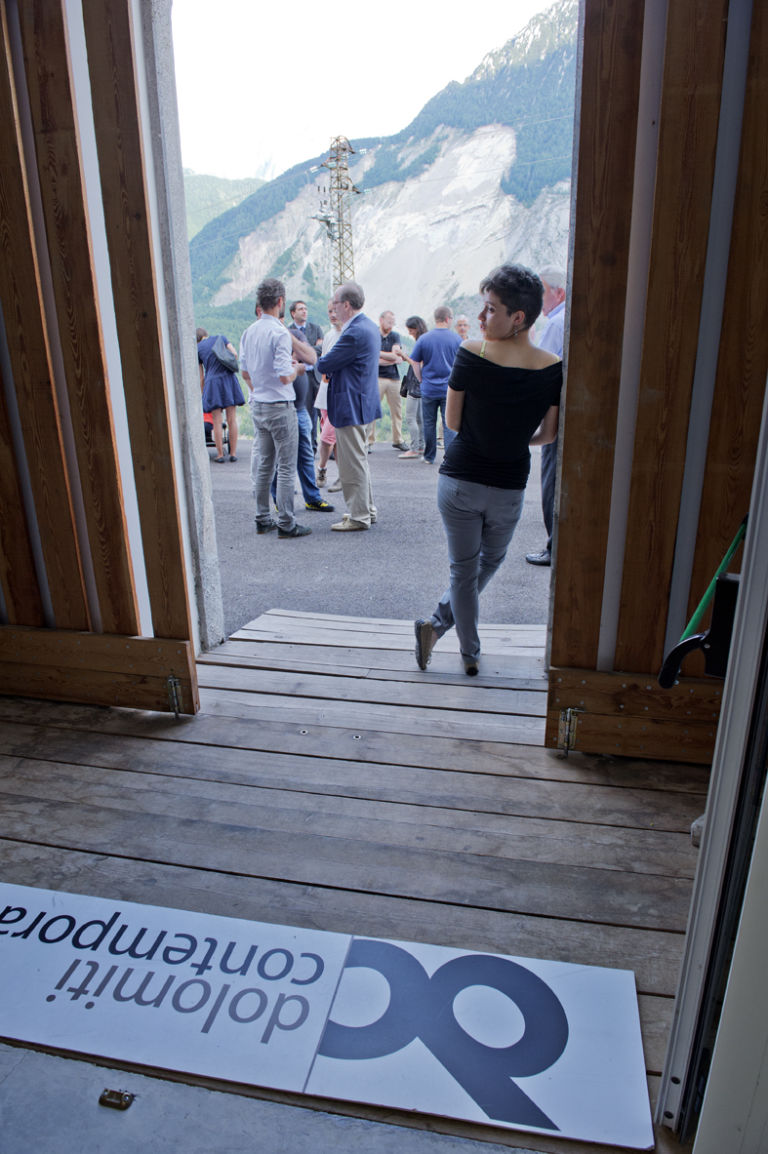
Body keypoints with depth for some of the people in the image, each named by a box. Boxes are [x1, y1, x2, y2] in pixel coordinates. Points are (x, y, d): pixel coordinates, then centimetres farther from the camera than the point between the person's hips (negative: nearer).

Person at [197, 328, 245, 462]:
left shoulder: (198, 349, 8)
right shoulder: (219, 338, 12)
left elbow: (201, 377, 9)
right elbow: (234, 354, 0)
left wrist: (202, 394, 18)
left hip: (212, 382, -1)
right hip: (228, 378, 1)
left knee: (217, 422, 2)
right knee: (232, 420, 4)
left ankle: (220, 455, 3)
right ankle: (233, 453, 5)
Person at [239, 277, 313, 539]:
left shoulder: (248, 333, 8)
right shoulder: (280, 333, -17)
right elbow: (285, 377, -21)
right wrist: (295, 368, -1)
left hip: (258, 406, 8)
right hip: (280, 408, -8)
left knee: (264, 465, 15)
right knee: (286, 468, -2)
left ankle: (263, 519, 21)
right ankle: (285, 524, 1)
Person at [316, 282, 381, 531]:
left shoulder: (354, 333, -21)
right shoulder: (369, 326, 11)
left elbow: (324, 364, -18)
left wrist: (316, 361, 3)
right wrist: (332, 370, 4)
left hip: (351, 406, -10)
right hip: (363, 401, 10)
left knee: (352, 464, -2)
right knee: (359, 460, 19)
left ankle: (359, 517, 6)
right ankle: (367, 509, 28)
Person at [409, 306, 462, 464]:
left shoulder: (424, 338, -1)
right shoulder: (456, 338, -2)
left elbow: (415, 362, 2)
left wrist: (422, 379, 13)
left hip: (429, 390, 1)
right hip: (450, 390, -1)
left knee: (429, 423, 11)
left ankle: (429, 457, 19)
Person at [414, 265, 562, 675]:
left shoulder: (471, 354, -15)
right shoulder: (554, 369, -10)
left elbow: (453, 422, -7)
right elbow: (548, 434, 1)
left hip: (459, 480, -1)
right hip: (509, 487, 2)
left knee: (463, 569, 13)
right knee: (490, 562, 25)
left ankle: (471, 654, 21)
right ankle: (438, 624, 26)